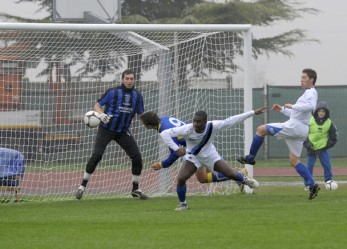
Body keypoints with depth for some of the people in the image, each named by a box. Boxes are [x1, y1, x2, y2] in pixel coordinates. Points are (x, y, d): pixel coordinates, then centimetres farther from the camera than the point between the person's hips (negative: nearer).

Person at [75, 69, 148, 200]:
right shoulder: (113, 92, -7)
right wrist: (101, 114, -24)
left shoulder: (137, 96, 4)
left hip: (123, 132, 4)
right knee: (96, 156, -16)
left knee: (137, 157, -3)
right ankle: (83, 186, -5)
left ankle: (135, 189, 13)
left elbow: (141, 114, 12)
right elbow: (97, 105, -3)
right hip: (106, 129, -4)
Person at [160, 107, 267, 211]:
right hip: (193, 157, -1)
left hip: (210, 155, 1)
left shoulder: (212, 126, -29)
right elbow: (165, 133, -36)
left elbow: (231, 121, -20)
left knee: (231, 174, 1)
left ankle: (244, 180, 40)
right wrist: (176, 148, -46)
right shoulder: (188, 129, -34)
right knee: (181, 178, -21)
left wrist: (253, 113, -17)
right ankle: (182, 204, 5)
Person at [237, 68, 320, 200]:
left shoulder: (311, 92, -6)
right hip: (301, 131, 10)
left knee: (261, 129, -4)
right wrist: (282, 109, 23)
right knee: (294, 161, 10)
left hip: (294, 126, -10)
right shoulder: (308, 93, 26)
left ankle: (250, 158, 4)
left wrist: (293, 106, -21)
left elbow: (311, 106, -29)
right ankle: (312, 185, 2)